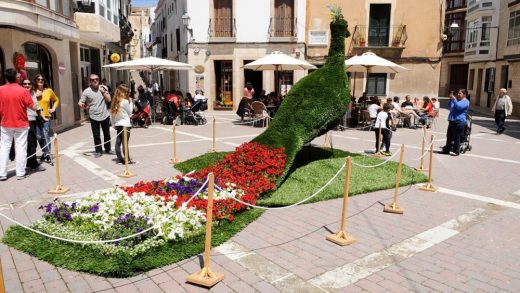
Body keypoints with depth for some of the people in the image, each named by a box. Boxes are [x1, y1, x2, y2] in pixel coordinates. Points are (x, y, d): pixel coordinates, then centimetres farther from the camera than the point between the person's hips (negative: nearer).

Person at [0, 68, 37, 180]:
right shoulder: (23, 91, -13)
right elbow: (32, 107, -10)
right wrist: (36, 109, 12)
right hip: (21, 124, -2)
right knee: (21, 148, 4)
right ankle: (20, 173, 6)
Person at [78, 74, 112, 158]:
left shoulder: (103, 88, 3)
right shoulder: (86, 91, -3)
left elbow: (109, 99, -2)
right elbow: (81, 103, -2)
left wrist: (103, 91, -11)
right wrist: (82, 105, -25)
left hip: (105, 116, 2)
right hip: (94, 117, -1)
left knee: (107, 134, 12)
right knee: (96, 135, 2)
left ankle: (107, 149, 29)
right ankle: (98, 151, 14)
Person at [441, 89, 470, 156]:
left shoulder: (465, 101, -6)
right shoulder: (457, 100, 20)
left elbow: (459, 107, -22)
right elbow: (450, 107, 23)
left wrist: (454, 100, -22)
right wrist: (451, 100, 10)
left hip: (459, 122, -9)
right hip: (452, 121, 9)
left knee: (456, 137, -5)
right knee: (449, 136, 12)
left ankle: (456, 151, 3)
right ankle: (446, 149, 20)